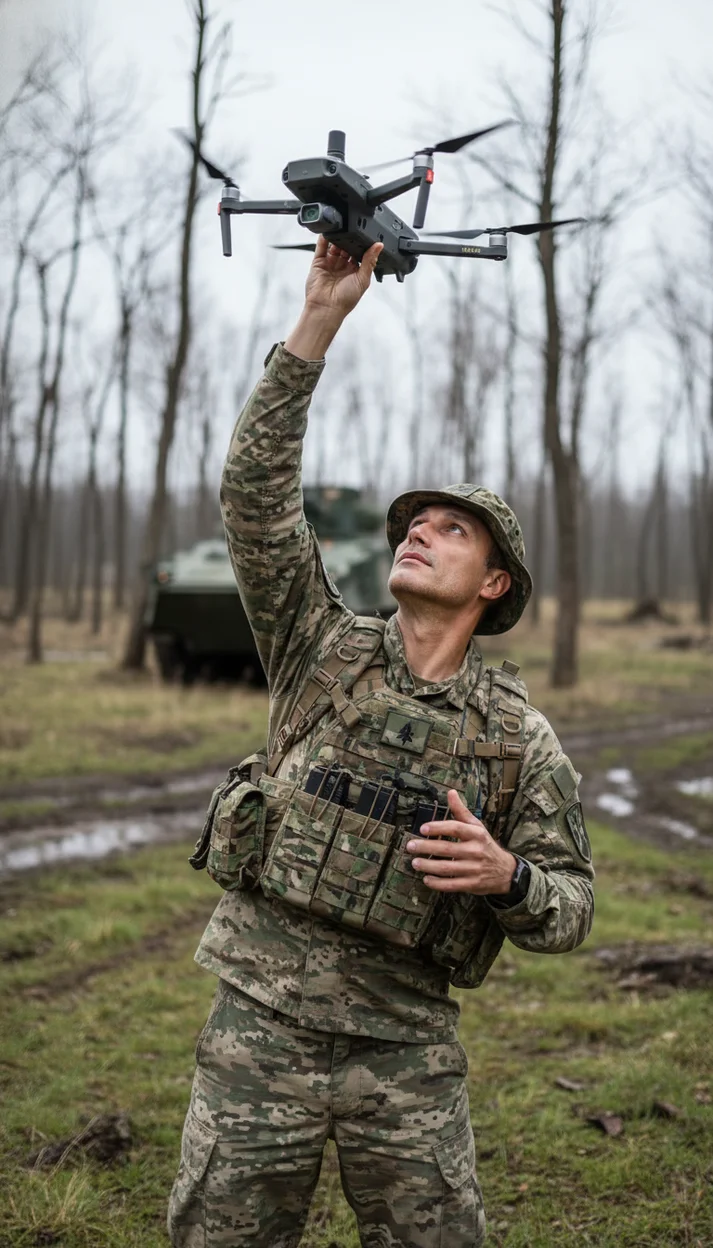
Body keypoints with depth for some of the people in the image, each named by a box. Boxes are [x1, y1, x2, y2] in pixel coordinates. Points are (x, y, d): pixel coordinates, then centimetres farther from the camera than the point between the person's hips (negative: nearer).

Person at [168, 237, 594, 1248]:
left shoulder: (521, 736, 2)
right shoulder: (326, 652, 2)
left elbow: (570, 909, 4)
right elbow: (257, 493, -7)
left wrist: (507, 877, -21)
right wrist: (320, 321, -13)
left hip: (407, 1050, 0)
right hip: (262, 1023, 0)